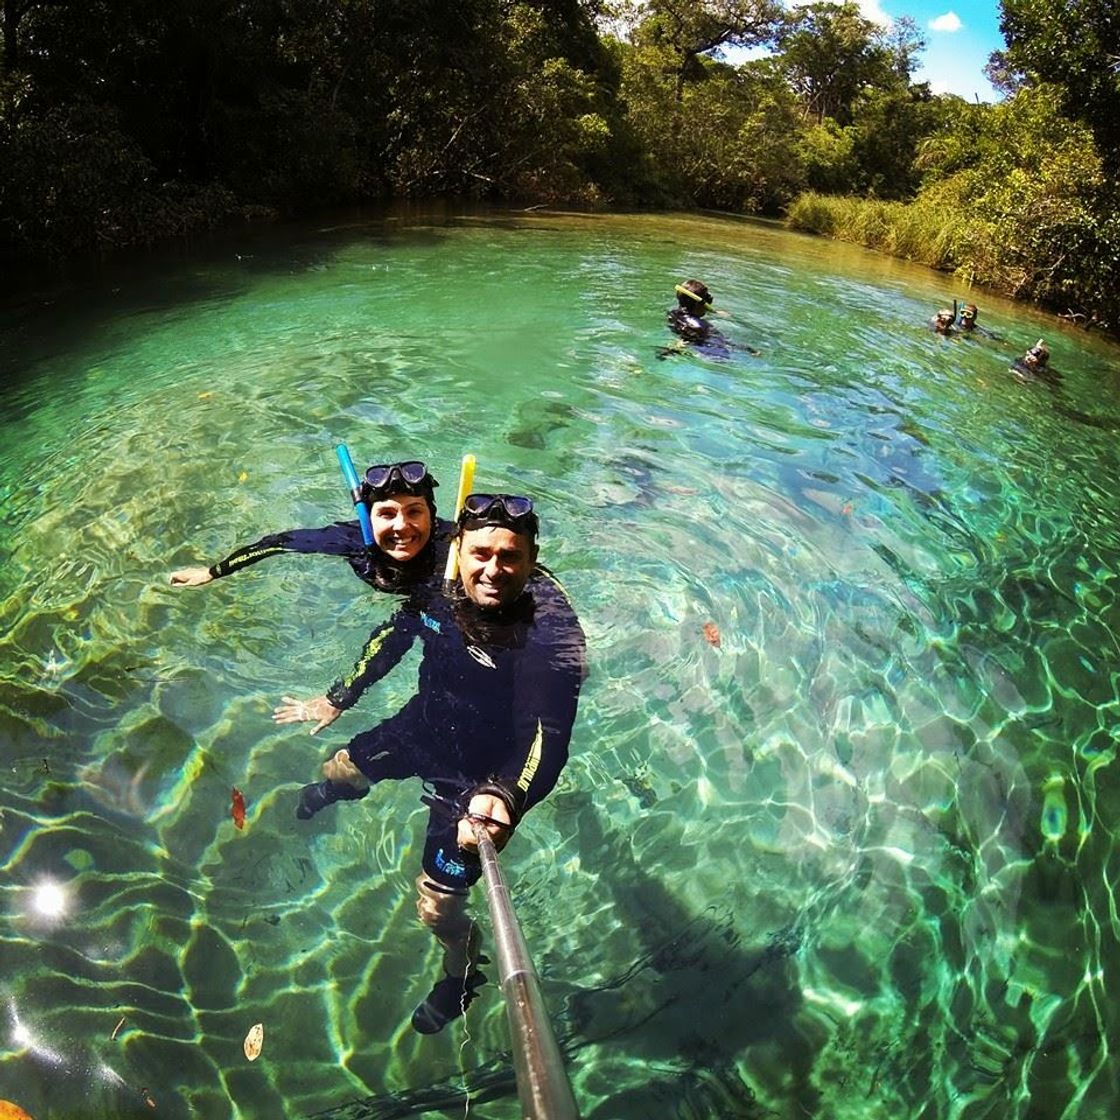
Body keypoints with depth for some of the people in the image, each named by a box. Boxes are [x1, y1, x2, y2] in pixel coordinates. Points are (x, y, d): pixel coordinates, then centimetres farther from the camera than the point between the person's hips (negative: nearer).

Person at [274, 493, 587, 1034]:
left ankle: (462, 969, 35)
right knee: (340, 769, 30)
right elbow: (396, 634, 2)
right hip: (424, 725, 6)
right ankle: (322, 795, 72)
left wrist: (504, 797, -62)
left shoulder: (550, 632, -35)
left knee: (436, 908, -3)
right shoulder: (441, 586, -18)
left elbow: (547, 736, -43)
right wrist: (338, 698, 9)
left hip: (483, 773, -5)